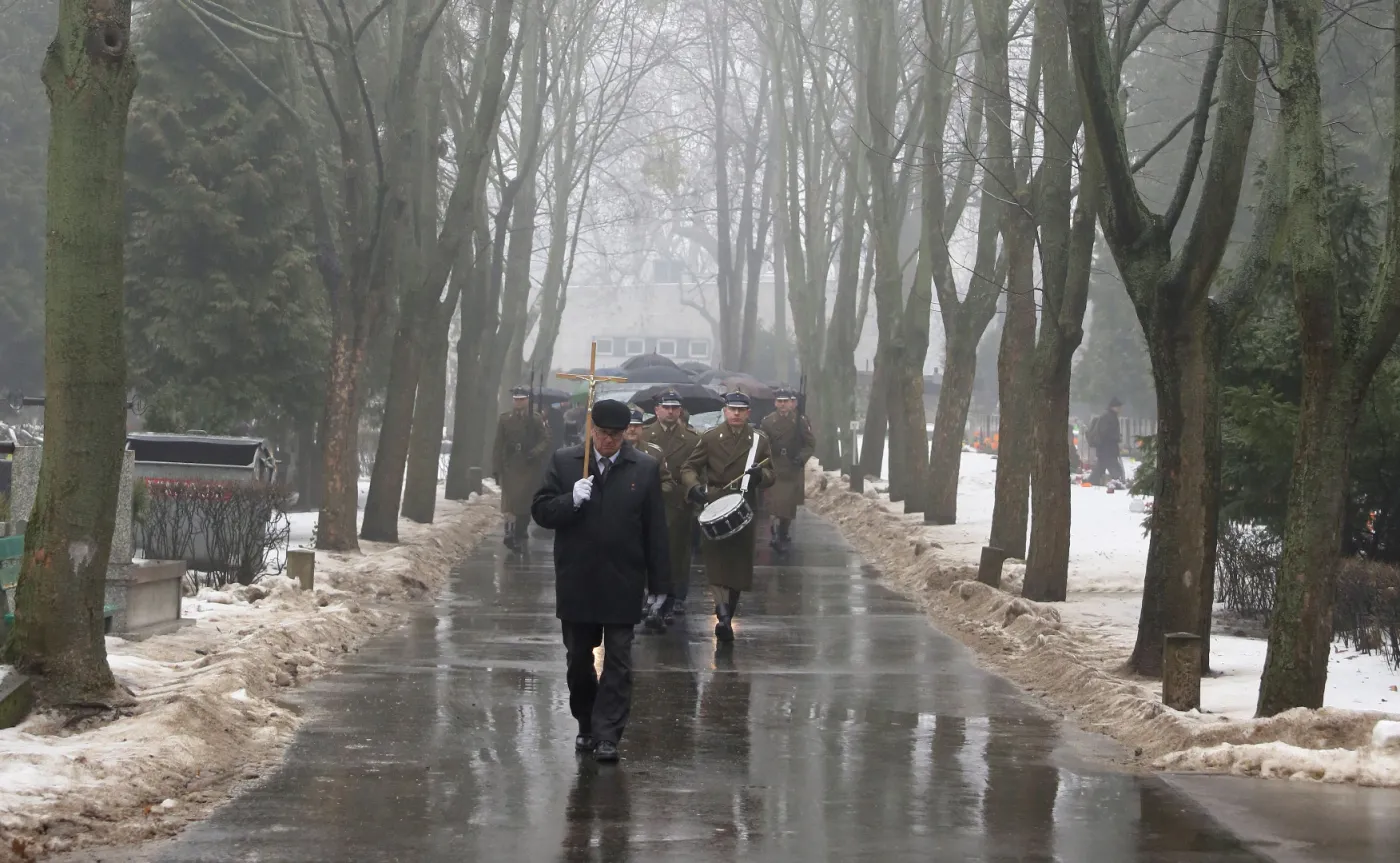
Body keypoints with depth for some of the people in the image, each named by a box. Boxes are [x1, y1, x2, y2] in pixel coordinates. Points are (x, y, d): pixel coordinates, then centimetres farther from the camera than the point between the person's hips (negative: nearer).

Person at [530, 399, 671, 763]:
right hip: (576, 582, 2)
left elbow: (656, 531, -1)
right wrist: (571, 500, -20)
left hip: (623, 583, -2)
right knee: (578, 658, 11)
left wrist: (658, 584, -2)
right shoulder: (564, 462, 1)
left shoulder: (645, 469, -2)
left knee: (618, 661, -2)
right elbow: (541, 512, 0)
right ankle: (587, 725, 28)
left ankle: (607, 736, 1)